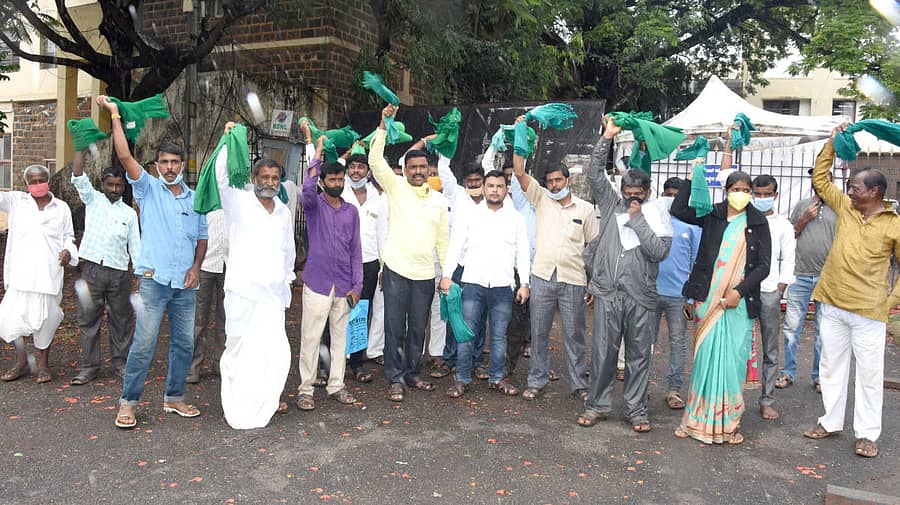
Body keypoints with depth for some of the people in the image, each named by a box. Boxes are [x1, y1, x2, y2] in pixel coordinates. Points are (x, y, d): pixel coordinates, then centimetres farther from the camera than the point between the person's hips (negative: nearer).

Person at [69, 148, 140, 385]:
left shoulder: (129, 213, 8)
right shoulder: (93, 200, 8)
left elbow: (135, 246, 8)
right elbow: (78, 177, -7)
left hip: (119, 272, 1)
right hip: (92, 269, 0)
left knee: (121, 320, 5)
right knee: (88, 320, 3)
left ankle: (120, 364, 17)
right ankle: (89, 367, 13)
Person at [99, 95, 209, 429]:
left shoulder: (195, 199, 12)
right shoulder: (148, 189, 2)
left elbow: (202, 237, 16)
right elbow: (124, 156, -10)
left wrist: (196, 267, 2)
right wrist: (115, 116, -11)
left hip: (186, 283, 4)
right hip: (154, 279, -4)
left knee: (184, 344, 8)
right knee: (144, 344, -6)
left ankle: (174, 398, 22)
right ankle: (128, 403, 7)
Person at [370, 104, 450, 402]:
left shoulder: (439, 200, 10)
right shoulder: (396, 187, 0)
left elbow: (443, 239, 14)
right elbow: (376, 161, -14)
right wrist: (384, 126, -21)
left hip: (425, 274, 3)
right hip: (396, 270, -3)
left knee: (418, 328, 12)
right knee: (394, 328, 1)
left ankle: (411, 373, 27)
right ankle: (395, 379, 11)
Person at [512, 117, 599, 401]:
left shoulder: (585, 209, 6)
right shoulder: (541, 199, 7)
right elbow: (519, 172, -2)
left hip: (573, 280, -1)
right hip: (542, 277, 1)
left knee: (574, 335, 7)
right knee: (539, 333, 8)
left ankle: (579, 384, 19)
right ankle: (537, 382, 20)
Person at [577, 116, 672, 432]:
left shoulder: (658, 216, 3)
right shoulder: (612, 205, 8)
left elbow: (659, 251, -10)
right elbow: (594, 173, 2)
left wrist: (638, 219, -9)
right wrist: (607, 137, -3)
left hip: (639, 296, -1)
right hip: (607, 293, 1)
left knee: (639, 356, 7)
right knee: (602, 352, 6)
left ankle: (636, 411, 19)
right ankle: (597, 405, 18)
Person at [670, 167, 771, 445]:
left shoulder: (758, 223, 5)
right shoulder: (712, 215, 6)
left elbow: (763, 265, 1)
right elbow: (678, 210, -5)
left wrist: (739, 291, -10)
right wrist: (692, 176, -7)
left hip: (740, 302, 0)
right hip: (708, 299, 0)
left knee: (734, 358, 1)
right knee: (705, 356, 2)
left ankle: (729, 421, 12)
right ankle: (699, 418, 12)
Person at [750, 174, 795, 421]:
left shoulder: (783, 225, 9)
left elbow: (787, 261, 7)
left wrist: (779, 292, -2)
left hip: (769, 291, 1)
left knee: (770, 351, 5)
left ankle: (767, 401, 13)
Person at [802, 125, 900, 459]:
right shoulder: (845, 207, 5)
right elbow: (820, 178, 13)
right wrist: (832, 144, 6)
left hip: (868, 312, -4)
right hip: (832, 305, 4)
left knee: (869, 373, 5)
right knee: (832, 367, 13)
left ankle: (867, 434, 16)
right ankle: (831, 422, 26)